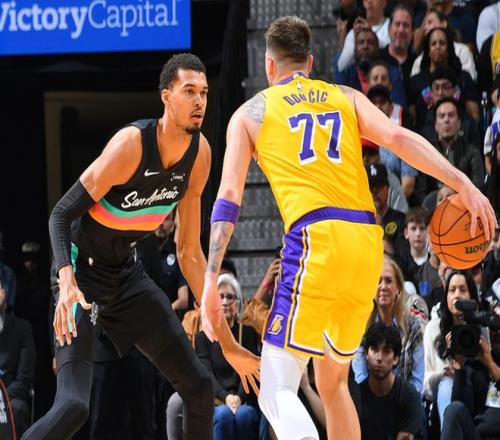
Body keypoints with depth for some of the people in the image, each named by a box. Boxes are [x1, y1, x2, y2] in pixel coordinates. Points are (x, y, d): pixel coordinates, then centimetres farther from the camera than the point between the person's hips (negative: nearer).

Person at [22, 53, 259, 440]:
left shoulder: (200, 153, -5)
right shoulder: (132, 144, -26)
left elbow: (190, 253, 5)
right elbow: (61, 214, -22)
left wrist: (226, 340, 7)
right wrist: (66, 280, -40)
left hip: (128, 273, 7)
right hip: (82, 271, -7)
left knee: (199, 386, 8)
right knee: (73, 405, -23)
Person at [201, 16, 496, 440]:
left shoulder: (250, 113, 16)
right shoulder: (346, 98, 22)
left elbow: (228, 198, 6)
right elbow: (397, 138, 3)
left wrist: (210, 282, 2)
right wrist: (462, 183, -5)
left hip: (315, 238, -4)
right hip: (367, 243, 4)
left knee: (278, 393, -8)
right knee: (332, 381, 23)